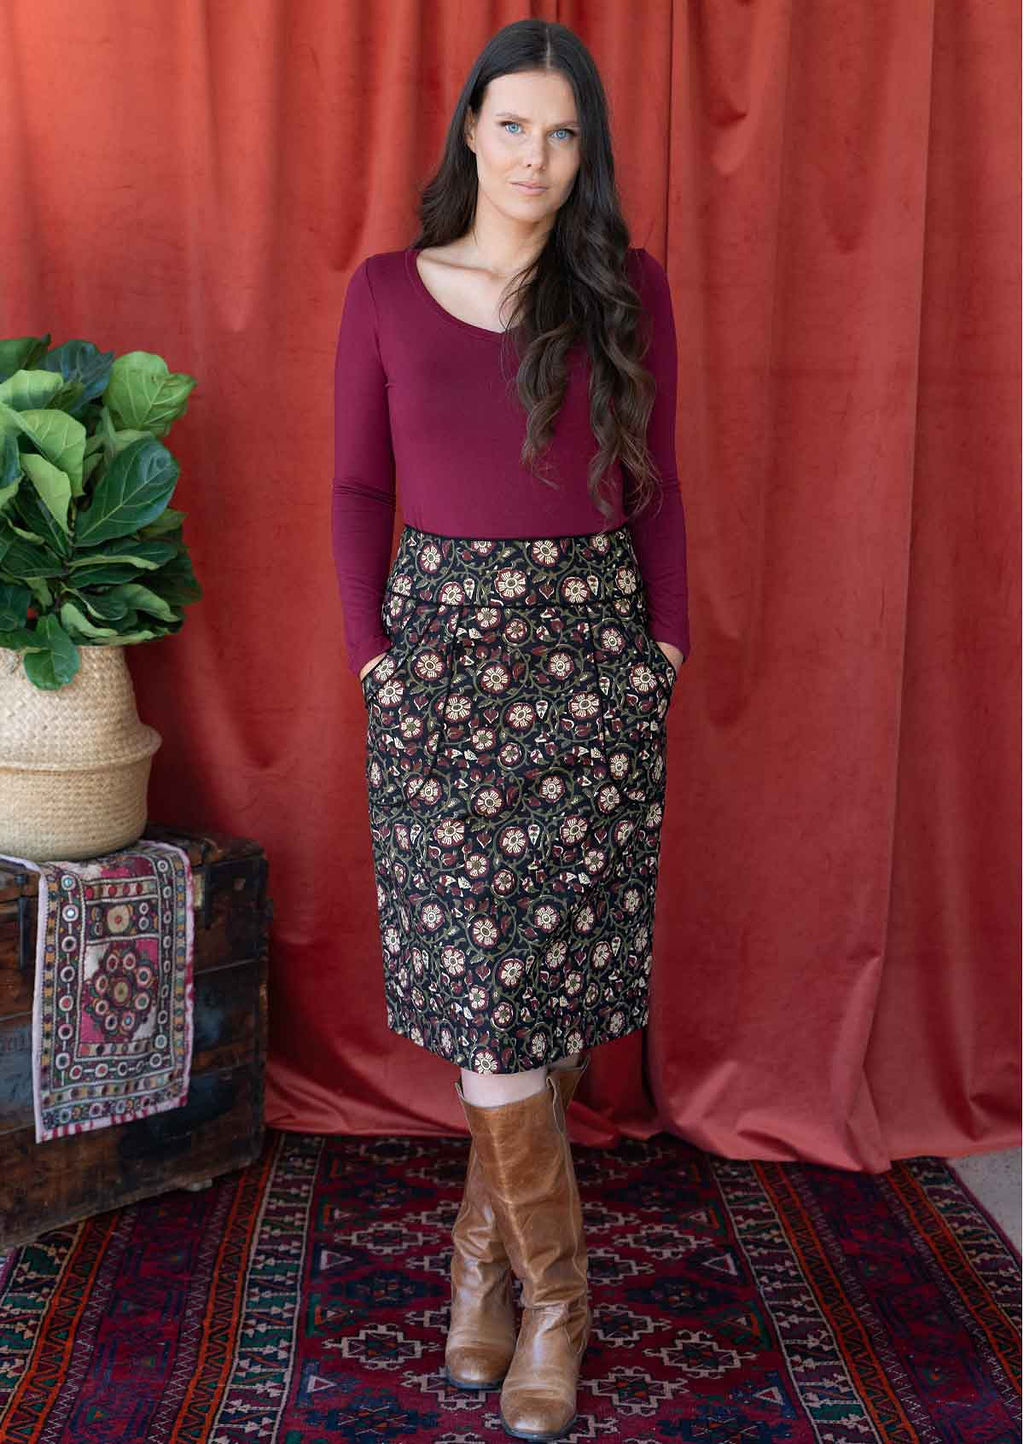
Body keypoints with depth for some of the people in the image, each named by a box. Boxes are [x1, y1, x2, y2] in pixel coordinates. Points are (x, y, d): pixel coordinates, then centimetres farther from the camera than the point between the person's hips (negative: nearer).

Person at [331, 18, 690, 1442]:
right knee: (486, 978, -4)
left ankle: (488, 1238, 24)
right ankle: (553, 1290, 13)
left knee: (558, 967, 2)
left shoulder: (626, 289, 5)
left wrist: (668, 644, 2)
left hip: (591, 647, 1)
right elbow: (356, 488, 6)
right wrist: (373, 654, -2)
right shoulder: (386, 291, 4)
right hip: (443, 644, 0)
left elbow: (654, 482, 9)